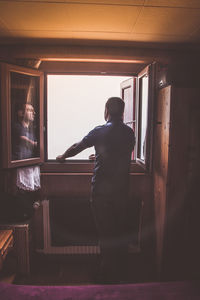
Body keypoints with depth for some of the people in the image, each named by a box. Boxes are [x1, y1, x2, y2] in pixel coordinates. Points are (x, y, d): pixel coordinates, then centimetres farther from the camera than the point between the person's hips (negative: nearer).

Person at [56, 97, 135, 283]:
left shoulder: (100, 132, -10)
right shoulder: (129, 133, 3)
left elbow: (77, 147, 3)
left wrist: (63, 156, 22)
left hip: (102, 189, -4)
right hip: (122, 189, 4)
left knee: (105, 231, 7)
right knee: (120, 229, 18)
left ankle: (107, 274, 21)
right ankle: (120, 270, 35)